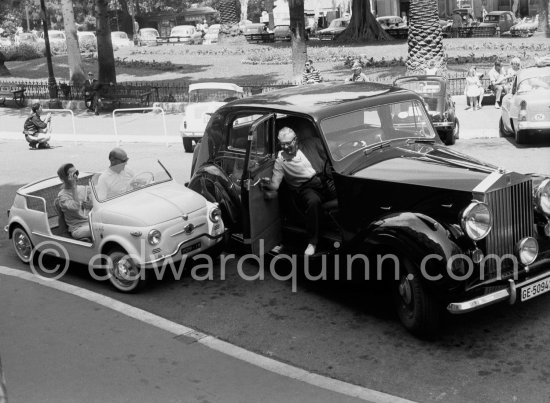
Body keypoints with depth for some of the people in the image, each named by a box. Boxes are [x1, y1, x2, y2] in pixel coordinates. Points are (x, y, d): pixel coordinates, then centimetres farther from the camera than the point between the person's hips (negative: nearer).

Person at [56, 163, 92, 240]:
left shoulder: (85, 189, 16)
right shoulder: (62, 195, -1)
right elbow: (76, 207, -19)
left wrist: (91, 205, -4)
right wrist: (73, 186, -13)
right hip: (78, 228, -5)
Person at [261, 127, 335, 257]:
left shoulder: (311, 144, 12)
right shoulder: (280, 159, 8)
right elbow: (275, 185, 3)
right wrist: (268, 185, -21)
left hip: (325, 181, 2)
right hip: (306, 188, -2)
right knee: (313, 202, -37)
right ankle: (312, 242, -23)